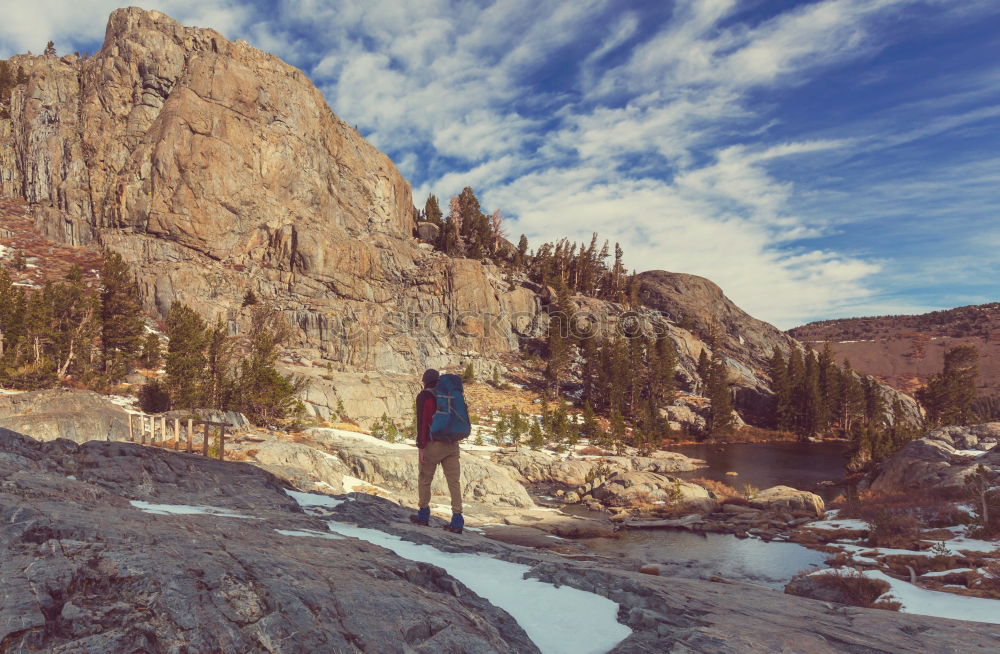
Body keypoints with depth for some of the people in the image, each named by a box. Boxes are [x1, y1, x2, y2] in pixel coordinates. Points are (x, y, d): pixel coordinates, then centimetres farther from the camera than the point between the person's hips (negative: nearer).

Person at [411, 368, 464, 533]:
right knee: (454, 482, 1)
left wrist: (421, 448, -14)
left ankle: (423, 515, 27)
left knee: (424, 479, 15)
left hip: (432, 445, -5)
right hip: (452, 445, 5)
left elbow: (422, 422, -14)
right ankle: (457, 521, -6)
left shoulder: (424, 396, -7)